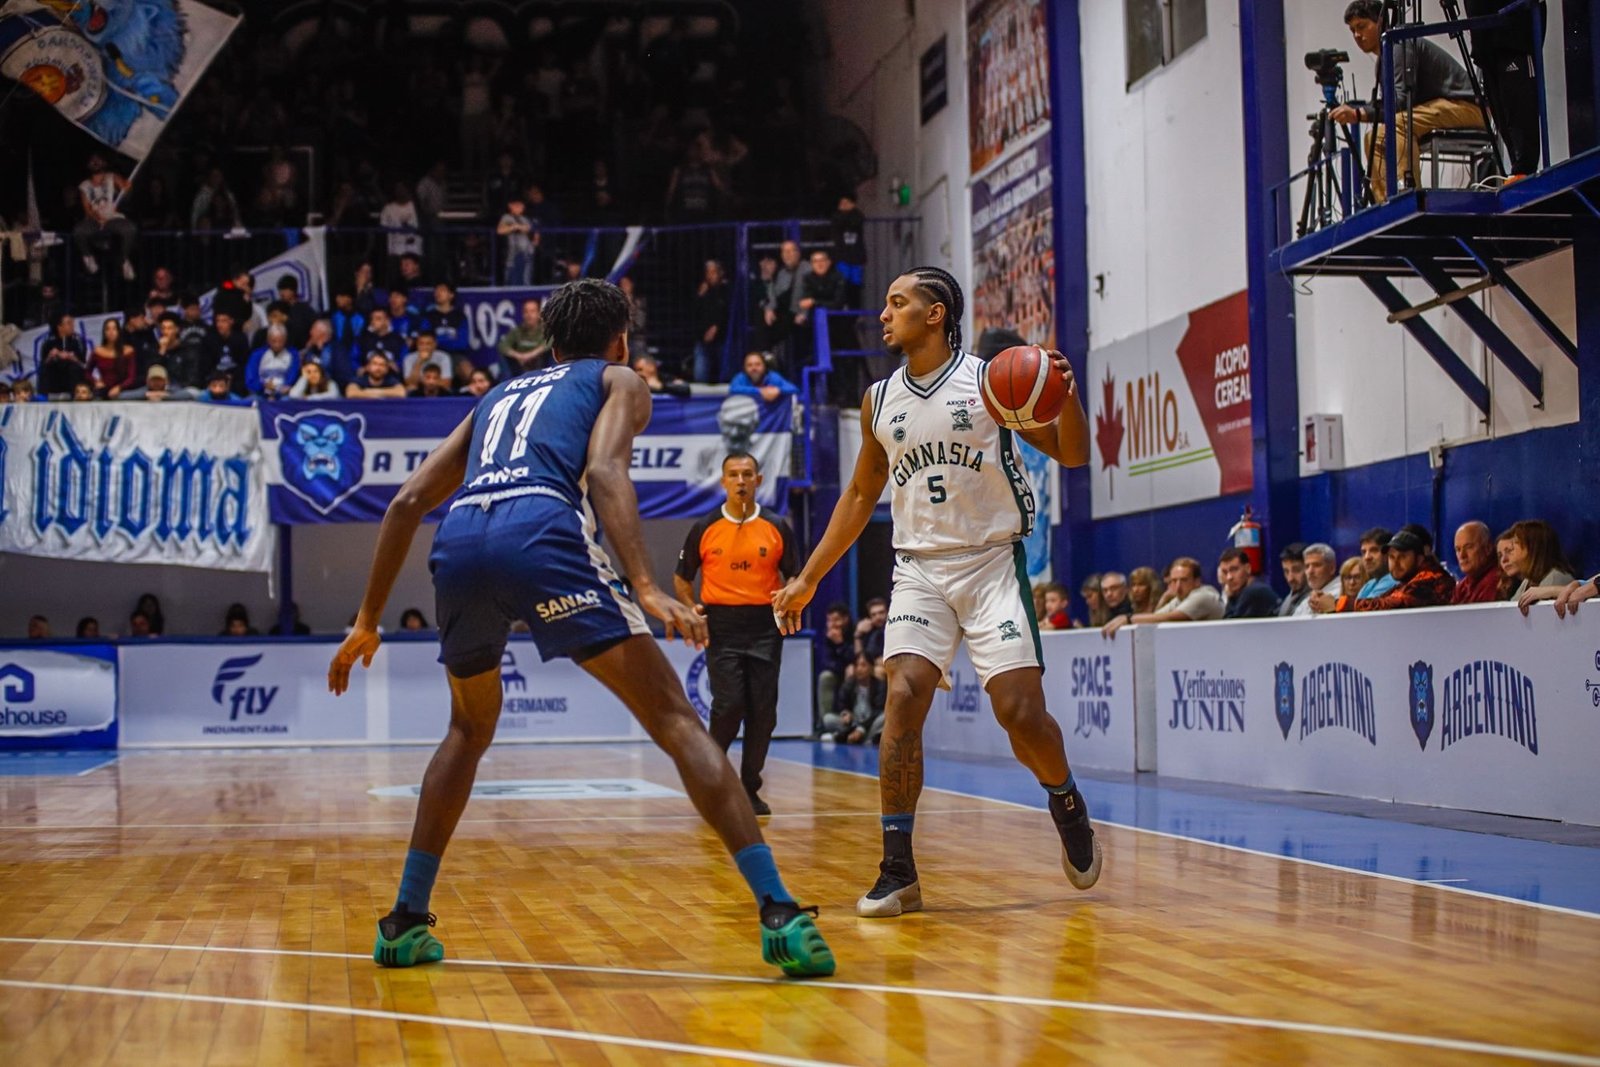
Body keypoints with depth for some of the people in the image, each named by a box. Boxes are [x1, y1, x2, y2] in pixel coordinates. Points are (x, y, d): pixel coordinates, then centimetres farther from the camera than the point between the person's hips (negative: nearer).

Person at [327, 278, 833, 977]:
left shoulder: (500, 396, 38)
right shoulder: (618, 380, 24)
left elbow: (407, 502, 30)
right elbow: (603, 470, 1)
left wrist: (368, 622, 34)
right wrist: (646, 588, -11)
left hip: (460, 544, 5)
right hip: (543, 532, -5)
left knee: (470, 730, 29)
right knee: (675, 720, -2)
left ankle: (405, 922, 26)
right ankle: (781, 915, -13)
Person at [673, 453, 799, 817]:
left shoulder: (777, 527, 5)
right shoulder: (704, 529, 4)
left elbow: (795, 576, 10)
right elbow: (681, 578, 13)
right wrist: (691, 608, -4)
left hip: (765, 627, 2)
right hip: (722, 627, -1)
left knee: (763, 712, 1)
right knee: (729, 705, -11)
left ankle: (750, 789, 13)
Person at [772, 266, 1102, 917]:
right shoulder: (879, 401, 9)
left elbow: (1072, 455, 0)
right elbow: (860, 496, 19)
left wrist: (1066, 396, -21)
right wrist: (808, 579, 18)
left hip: (992, 562, -3)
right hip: (919, 569, 3)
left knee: (1020, 712, -9)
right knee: (903, 699, -16)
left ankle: (1067, 807, 24)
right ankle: (897, 872, -10)